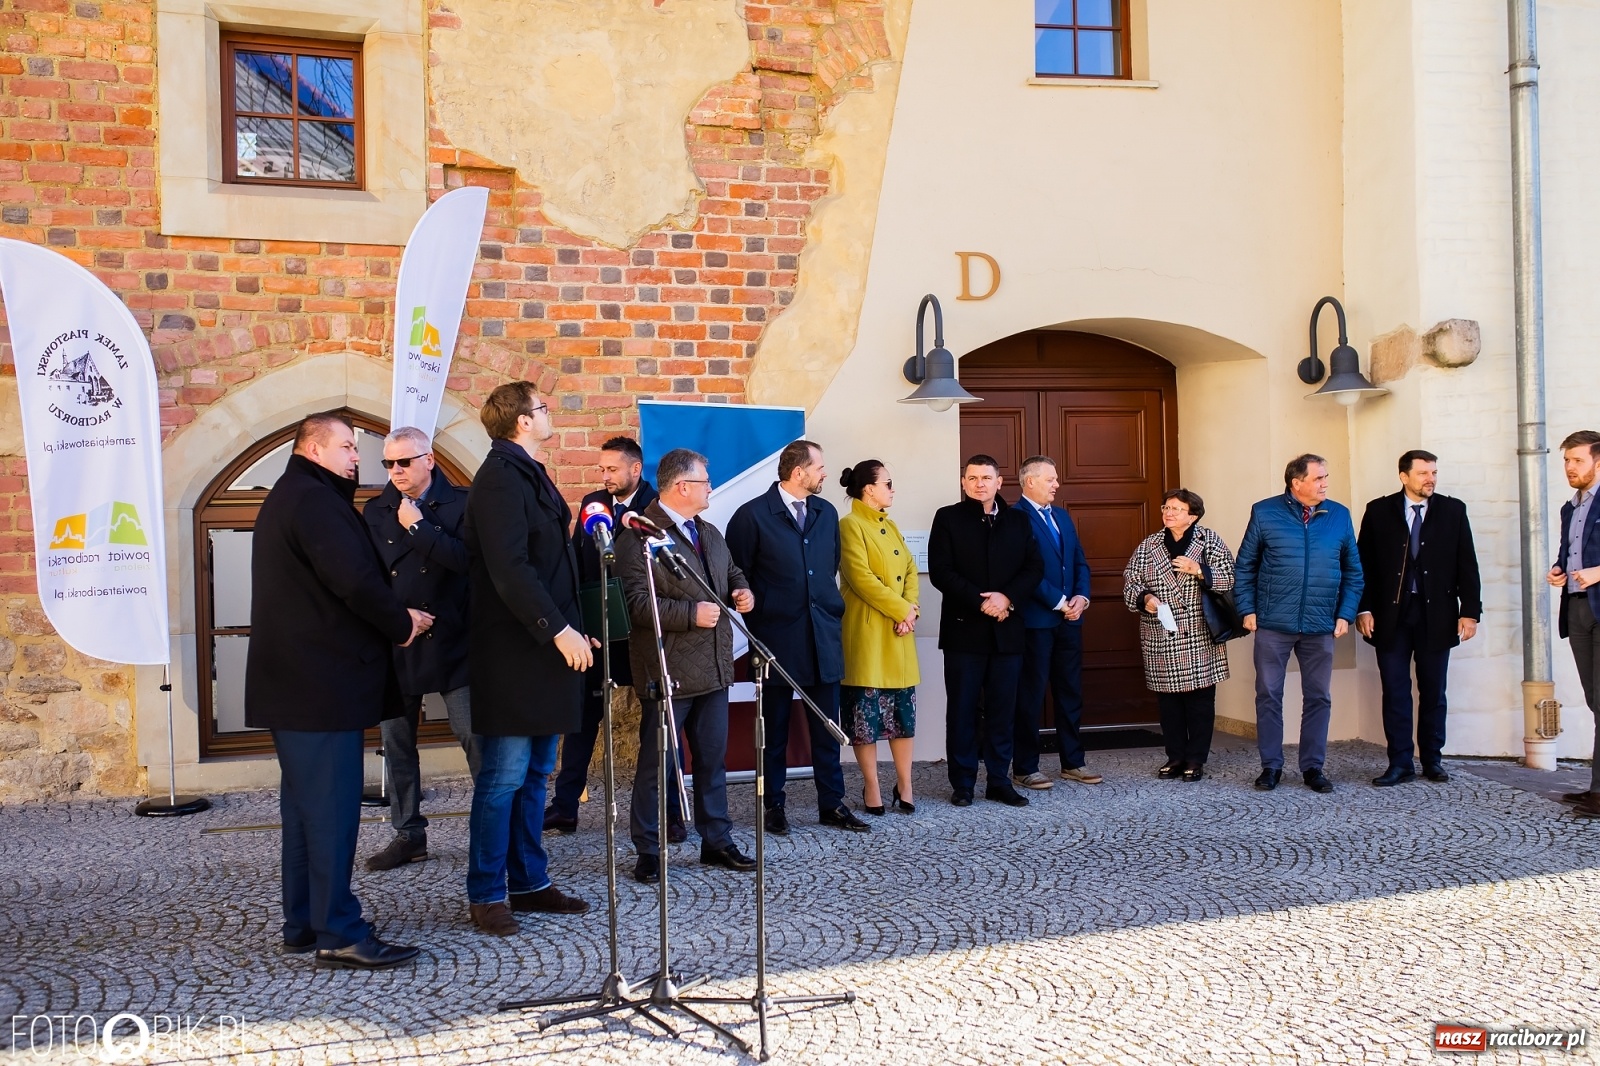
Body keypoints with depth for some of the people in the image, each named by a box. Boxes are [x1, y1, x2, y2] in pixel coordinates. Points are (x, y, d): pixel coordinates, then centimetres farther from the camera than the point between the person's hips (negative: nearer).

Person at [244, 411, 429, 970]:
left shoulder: (286, 498, 20)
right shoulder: (313, 500, -14)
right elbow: (354, 579, -24)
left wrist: (392, 616, 7)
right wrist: (401, 622, -9)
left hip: (294, 682, 11)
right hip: (320, 682, -11)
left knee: (306, 804, 15)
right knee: (330, 808, -7)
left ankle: (303, 924, 22)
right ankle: (339, 933, -3)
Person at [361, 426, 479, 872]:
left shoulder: (461, 504, -3)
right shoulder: (376, 511, 9)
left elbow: (467, 559, -18)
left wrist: (418, 527, -15)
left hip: (451, 644, -4)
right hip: (393, 646, 4)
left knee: (477, 740, -2)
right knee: (397, 744, 10)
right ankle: (409, 834, 22)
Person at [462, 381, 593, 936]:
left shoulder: (529, 474, 17)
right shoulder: (500, 477, -12)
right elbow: (509, 568, -21)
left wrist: (573, 628, 12)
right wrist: (558, 629, -22)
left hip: (545, 647, 9)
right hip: (514, 653, -9)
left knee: (535, 774, 14)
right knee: (505, 776, -3)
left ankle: (529, 883, 22)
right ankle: (485, 894, 8)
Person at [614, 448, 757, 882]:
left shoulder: (709, 533, 15)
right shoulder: (638, 534, -13)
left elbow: (732, 572, 28)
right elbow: (635, 602, -20)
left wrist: (742, 591, 5)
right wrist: (690, 614, -23)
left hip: (712, 668, 8)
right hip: (667, 672, -8)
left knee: (713, 760, 14)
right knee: (656, 765, 3)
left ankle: (717, 841, 26)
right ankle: (648, 853, 13)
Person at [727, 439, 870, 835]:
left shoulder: (826, 513, 10)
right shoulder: (753, 515, -8)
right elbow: (737, 575, -3)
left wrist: (831, 606, 12)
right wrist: (762, 610, -1)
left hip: (823, 635, 5)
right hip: (777, 636, -5)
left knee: (826, 726, 8)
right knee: (775, 727, 7)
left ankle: (831, 804, 17)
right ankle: (774, 805, 18)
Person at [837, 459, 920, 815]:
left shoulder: (890, 526, 16)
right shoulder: (850, 525, -9)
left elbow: (910, 570, 12)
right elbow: (861, 578, -18)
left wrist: (912, 608, -5)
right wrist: (902, 610, -15)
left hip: (898, 633, 8)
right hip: (866, 633, -7)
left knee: (903, 709, 8)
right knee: (866, 711, -1)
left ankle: (904, 785, 15)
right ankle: (871, 789, 9)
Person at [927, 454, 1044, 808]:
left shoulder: (1018, 520, 12)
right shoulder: (948, 518, 2)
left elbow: (1034, 567, 5)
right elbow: (940, 572, -6)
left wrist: (1006, 598, -12)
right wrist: (981, 602, -14)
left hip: (1007, 630, 3)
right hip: (964, 629, -2)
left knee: (1003, 709, 6)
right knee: (962, 709, 2)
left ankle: (1000, 781, 16)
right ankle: (962, 784, 11)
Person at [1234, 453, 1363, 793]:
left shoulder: (1339, 516, 5)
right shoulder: (1265, 513, -1)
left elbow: (1353, 571, 10)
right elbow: (1244, 567, 4)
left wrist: (1345, 614, 2)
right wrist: (1247, 610, -3)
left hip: (1320, 626, 2)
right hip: (1272, 624, -2)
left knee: (1318, 697, 8)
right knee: (1268, 695, 4)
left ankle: (1313, 766, 20)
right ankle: (1271, 765, 15)